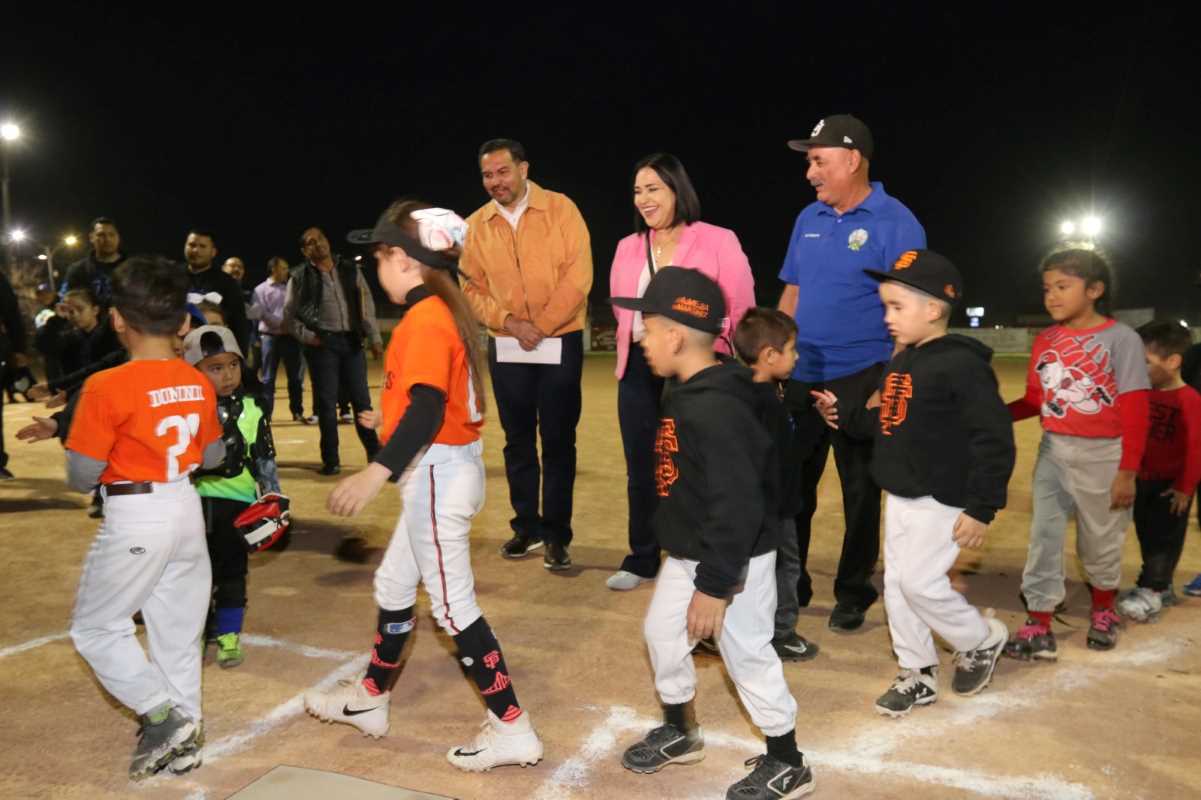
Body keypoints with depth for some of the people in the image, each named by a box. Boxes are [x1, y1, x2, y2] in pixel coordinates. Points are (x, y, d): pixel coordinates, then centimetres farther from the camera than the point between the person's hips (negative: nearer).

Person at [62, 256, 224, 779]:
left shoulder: (107, 387, -17)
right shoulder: (199, 384, 0)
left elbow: (81, 476, -13)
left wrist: (107, 469, 8)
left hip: (135, 518, -6)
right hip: (187, 510, 6)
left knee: (95, 627, 13)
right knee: (179, 629, 17)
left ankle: (163, 716, 6)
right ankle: (183, 736, 27)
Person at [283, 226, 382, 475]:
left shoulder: (350, 269, 5)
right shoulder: (300, 277, -1)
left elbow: (366, 304, 6)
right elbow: (289, 314, 5)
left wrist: (374, 337, 0)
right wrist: (306, 336, -8)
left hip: (351, 341, 2)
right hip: (322, 344, -2)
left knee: (361, 398, 7)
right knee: (327, 402, 2)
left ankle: (375, 452, 18)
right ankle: (331, 459, 12)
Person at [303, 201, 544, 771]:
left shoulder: (424, 319, -19)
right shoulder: (445, 310, 11)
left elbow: (427, 408, -30)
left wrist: (376, 473, -37)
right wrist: (390, 418, 32)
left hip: (438, 474, -11)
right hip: (443, 469, 11)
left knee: (453, 605, -1)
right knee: (393, 584, 22)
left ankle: (511, 728, 9)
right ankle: (371, 699, 39)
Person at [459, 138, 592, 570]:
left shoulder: (560, 208, -4)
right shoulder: (475, 225, 5)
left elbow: (578, 275, -10)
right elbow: (471, 288, 5)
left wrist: (541, 326, -13)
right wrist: (510, 323, -11)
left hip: (560, 343, -3)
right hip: (506, 348, 3)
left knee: (558, 441, 0)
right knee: (517, 439, 10)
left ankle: (556, 535, 10)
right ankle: (527, 526, 24)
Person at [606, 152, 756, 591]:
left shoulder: (718, 241, -4)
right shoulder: (628, 247, 12)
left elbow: (740, 308, -4)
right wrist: (630, 350, 15)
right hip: (639, 370, 5)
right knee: (641, 469, 11)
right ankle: (641, 559, 26)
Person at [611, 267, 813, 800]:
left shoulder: (716, 410, -30)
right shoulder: (686, 394, 2)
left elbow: (738, 507, -31)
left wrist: (715, 586, -25)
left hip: (733, 562, -10)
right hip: (687, 555, 10)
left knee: (747, 656, 5)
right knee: (662, 632, 20)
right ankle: (680, 732, 42)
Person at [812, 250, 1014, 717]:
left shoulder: (962, 364, -19)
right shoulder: (901, 362, 10)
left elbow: (994, 440, -21)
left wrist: (981, 508, -21)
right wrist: (844, 415, 8)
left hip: (941, 500, -9)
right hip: (899, 496, 9)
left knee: (919, 582, -7)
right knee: (895, 584, 12)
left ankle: (981, 641, 21)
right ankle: (918, 674, 27)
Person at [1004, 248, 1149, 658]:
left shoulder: (1120, 339, -11)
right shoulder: (1045, 341, 3)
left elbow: (1135, 412, -11)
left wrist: (1127, 471, -14)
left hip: (1103, 454, -4)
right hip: (1053, 451, 4)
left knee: (1101, 538, 13)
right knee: (1043, 536, 2)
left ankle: (1103, 609, 40)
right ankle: (1038, 627, 8)